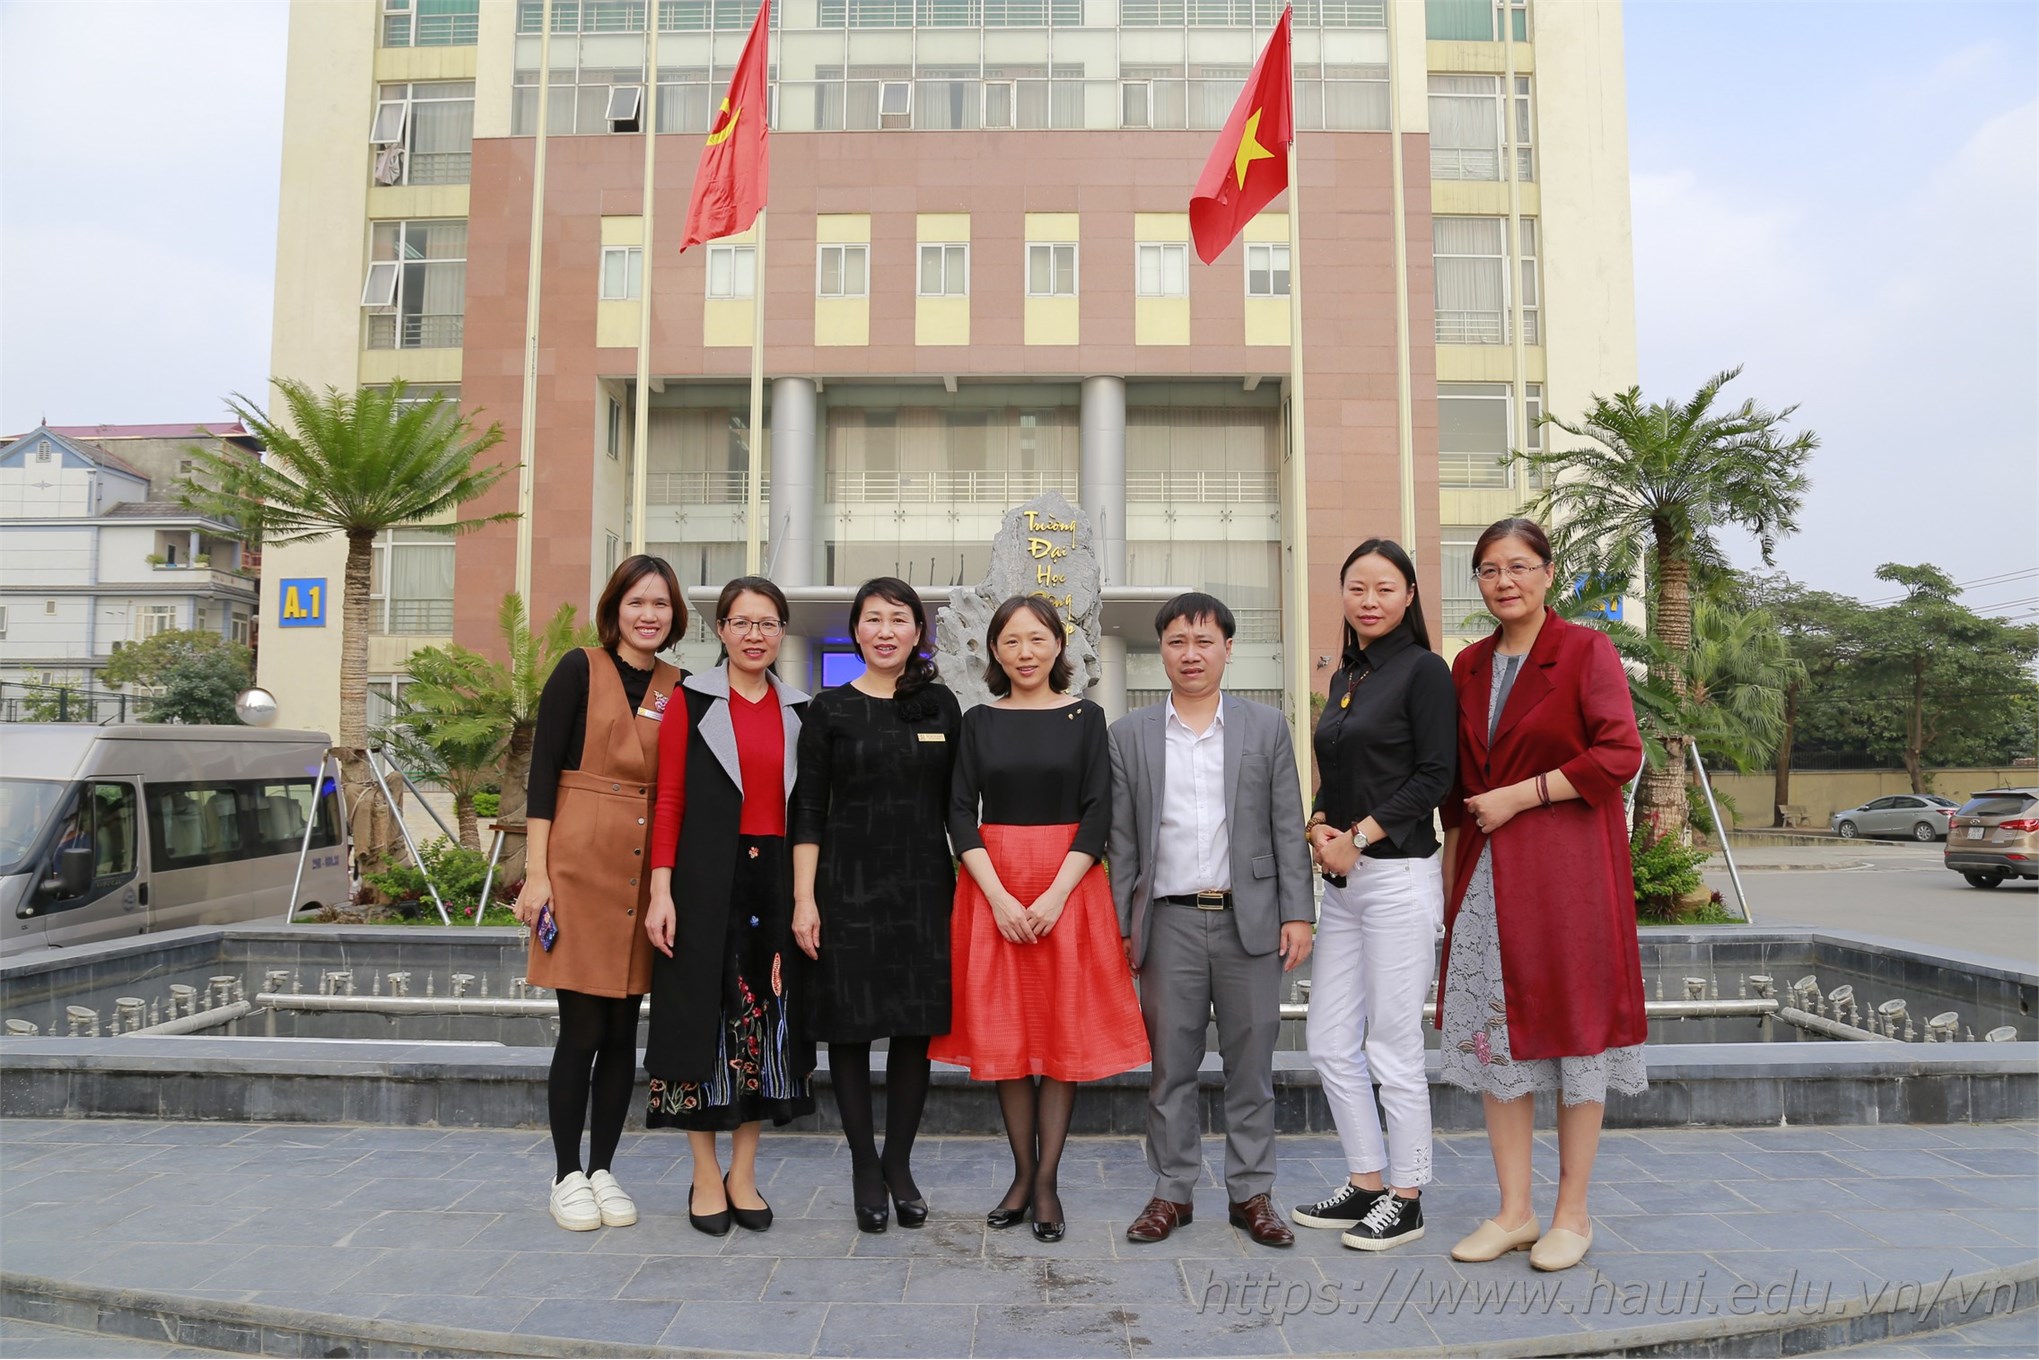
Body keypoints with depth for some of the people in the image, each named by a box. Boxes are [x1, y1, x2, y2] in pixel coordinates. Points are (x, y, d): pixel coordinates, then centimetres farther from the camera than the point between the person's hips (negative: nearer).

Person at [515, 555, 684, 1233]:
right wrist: (536, 871, -11)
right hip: (580, 864, -4)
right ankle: (567, 1176, 15)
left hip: (644, 872, 4)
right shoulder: (581, 669, -1)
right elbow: (542, 771, -5)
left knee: (622, 1030, 9)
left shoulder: (679, 688, 10)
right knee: (583, 1028, -1)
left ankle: (602, 1170, 22)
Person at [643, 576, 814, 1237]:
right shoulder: (692, 699, 1)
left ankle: (743, 1175, 19)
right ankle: (706, 1177, 14)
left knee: (767, 1017, 6)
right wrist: (661, 890, -11)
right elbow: (669, 801, -3)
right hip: (707, 878, -3)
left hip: (778, 879, 3)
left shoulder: (799, 711, 10)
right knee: (705, 1016, 1)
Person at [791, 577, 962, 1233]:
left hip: (924, 885, 2)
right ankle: (865, 1168, 17)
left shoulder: (940, 704, 8)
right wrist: (804, 899, -8)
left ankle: (899, 1164, 21)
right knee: (850, 1026, 3)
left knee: (916, 1026, 5)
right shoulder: (829, 709, 2)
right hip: (848, 884, -2)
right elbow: (808, 810, -1)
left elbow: (955, 804, 10)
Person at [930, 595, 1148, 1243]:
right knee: (1004, 1028, 5)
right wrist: (999, 896, -12)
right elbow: (960, 813, 0)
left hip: (1069, 886, -1)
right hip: (992, 888, 1)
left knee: (1065, 1027, 1)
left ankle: (1046, 1181, 10)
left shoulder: (1085, 717, 2)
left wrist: (1057, 894, -14)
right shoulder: (978, 721, 6)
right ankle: (1023, 1172, 18)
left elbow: (1098, 812, -3)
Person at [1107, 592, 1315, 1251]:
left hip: (1250, 920, 0)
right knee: (1170, 1066, 7)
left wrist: (1297, 914, -1)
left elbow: (1287, 828, 5)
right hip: (1169, 923, 0)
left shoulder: (1267, 727, 6)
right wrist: (1122, 926, 3)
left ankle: (1251, 1193, 21)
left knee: (1251, 1066, 7)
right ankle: (1172, 1192, 20)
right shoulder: (1129, 735, 6)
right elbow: (1122, 841, 6)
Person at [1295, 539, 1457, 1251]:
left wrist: (1359, 837, -14)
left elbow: (1435, 777, -13)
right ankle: (1365, 1183, 26)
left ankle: (1405, 1198, 17)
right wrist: (1319, 825, -1)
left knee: (1393, 1046, 1)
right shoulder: (1344, 676, 15)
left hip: (1398, 877, -8)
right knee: (1329, 1040, 12)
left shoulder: (1423, 670, -7)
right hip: (1341, 880, 8)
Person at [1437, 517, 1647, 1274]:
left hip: (1567, 868, -5)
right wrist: (1451, 868, 11)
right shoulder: (1469, 666, 12)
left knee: (1573, 1026, 3)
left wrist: (1522, 796, -13)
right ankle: (1513, 1211, 17)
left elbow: (1621, 755, -12)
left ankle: (1573, 1214, 16)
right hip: (1488, 872, 5)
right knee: (1491, 1030, 5)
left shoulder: (1586, 650, -3)